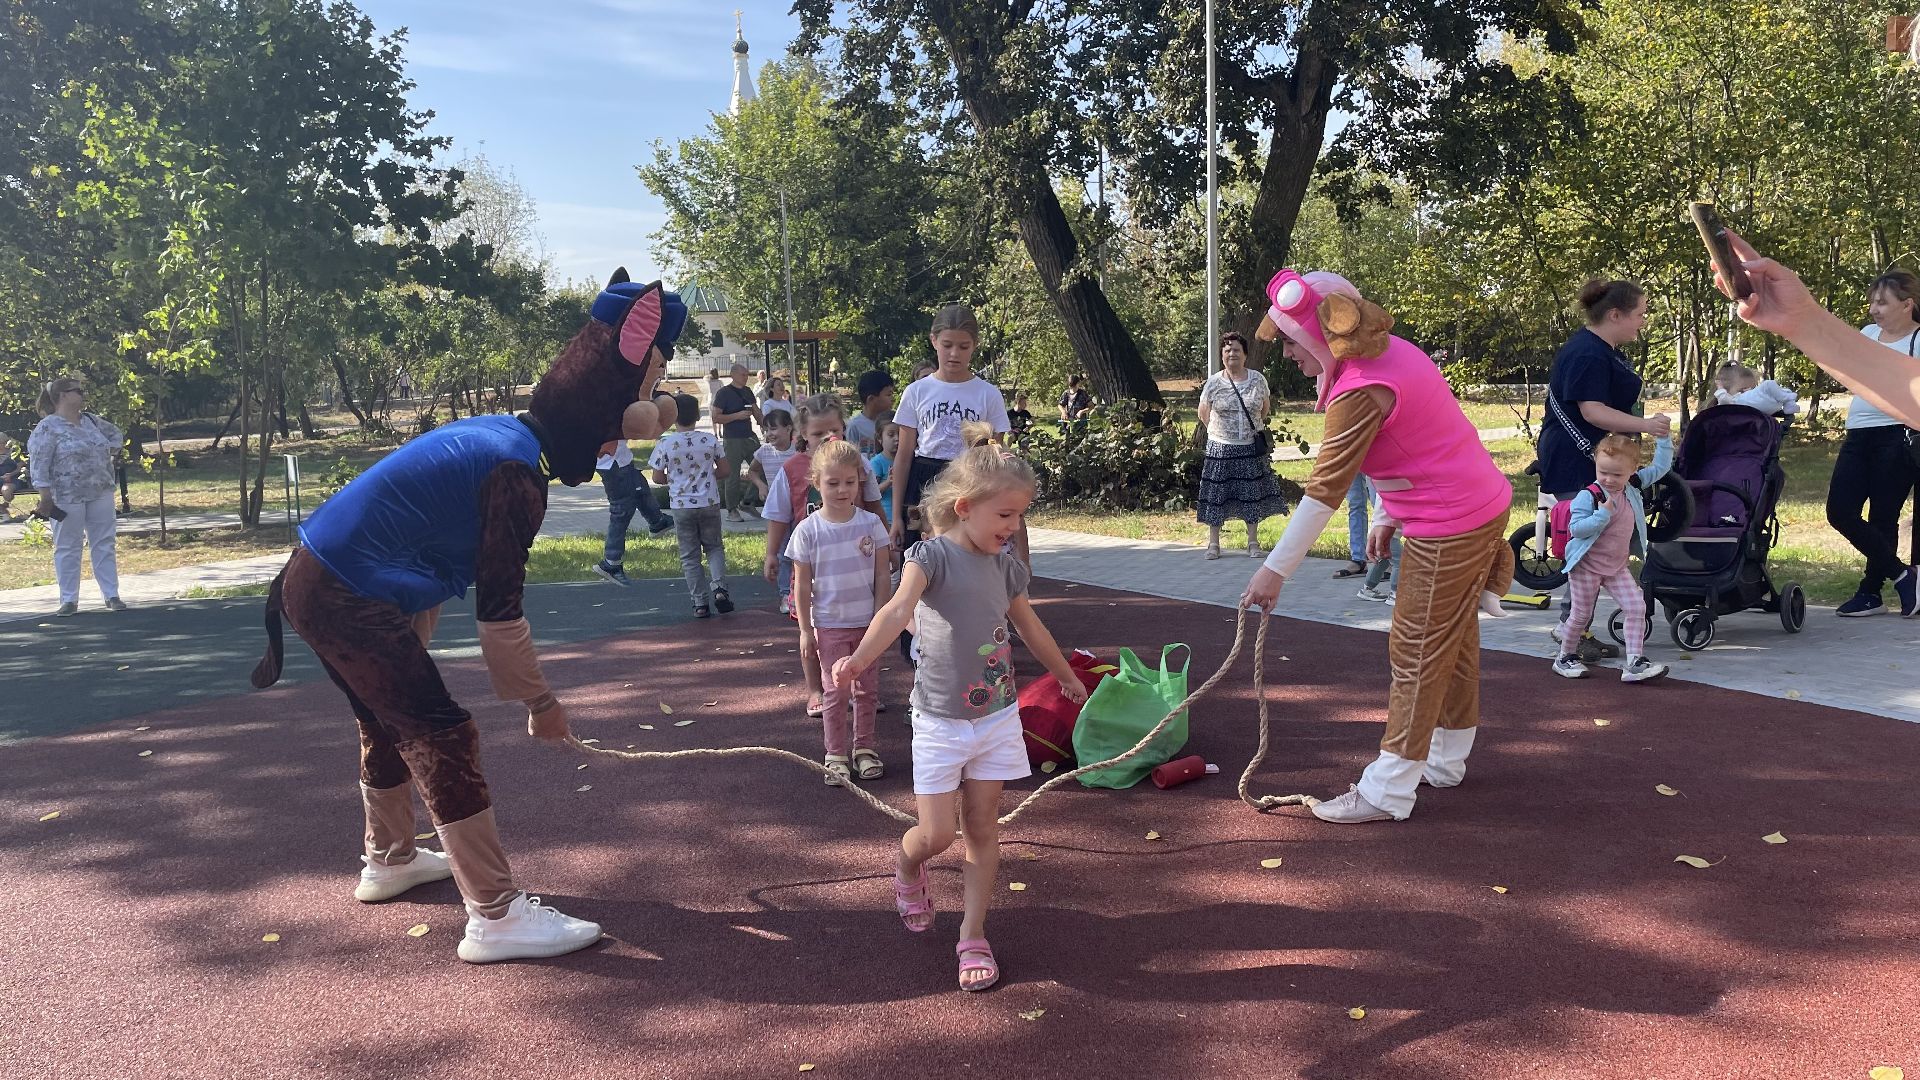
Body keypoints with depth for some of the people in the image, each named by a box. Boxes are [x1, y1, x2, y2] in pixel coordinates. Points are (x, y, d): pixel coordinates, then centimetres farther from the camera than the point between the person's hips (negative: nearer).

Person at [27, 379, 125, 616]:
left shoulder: (91, 420, 11)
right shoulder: (47, 428, -9)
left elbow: (115, 434, 30)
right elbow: (38, 464, -13)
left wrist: (109, 455, 14)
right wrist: (45, 498, -18)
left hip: (101, 494, 6)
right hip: (68, 498, -6)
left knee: (104, 545, 7)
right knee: (67, 548, 2)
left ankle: (112, 596, 11)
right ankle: (69, 600, 8)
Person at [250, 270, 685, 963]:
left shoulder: (502, 433, 10)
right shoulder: (516, 475, -19)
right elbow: (500, 616, -17)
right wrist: (539, 702, -4)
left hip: (317, 580, 10)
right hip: (347, 598, -10)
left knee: (390, 721, 25)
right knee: (443, 736, -9)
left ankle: (389, 861, 45)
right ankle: (496, 917, -7)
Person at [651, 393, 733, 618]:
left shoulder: (665, 443, -9)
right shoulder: (709, 440, -4)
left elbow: (658, 477, -4)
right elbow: (724, 471, 2)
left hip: (682, 505, -1)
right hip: (709, 503, 1)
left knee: (690, 555, 9)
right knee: (714, 547, 17)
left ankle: (701, 603, 8)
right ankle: (719, 587, -5)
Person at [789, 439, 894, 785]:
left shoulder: (871, 523, -4)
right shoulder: (808, 530, -8)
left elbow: (883, 575, -1)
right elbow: (802, 585, -4)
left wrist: (880, 619, -5)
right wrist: (805, 630, -5)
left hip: (867, 623, 2)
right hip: (829, 625, -2)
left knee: (867, 688, 11)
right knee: (836, 691, 3)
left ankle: (864, 748, 26)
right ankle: (836, 755, 15)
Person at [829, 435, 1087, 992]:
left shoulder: (1005, 567, 4)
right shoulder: (933, 556, -15)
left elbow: (1032, 629, 21)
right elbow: (898, 610, -33)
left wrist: (1067, 677, 34)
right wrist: (861, 658, -52)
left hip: (998, 717, 5)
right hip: (940, 720, -5)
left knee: (983, 827, 8)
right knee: (935, 834, 0)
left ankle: (973, 935, 20)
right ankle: (906, 867, 35)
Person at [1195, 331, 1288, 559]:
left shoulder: (1258, 380, 0)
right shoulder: (1213, 383, -3)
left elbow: (1266, 406, 15)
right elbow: (1203, 414, 8)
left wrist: (1254, 427, 14)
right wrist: (1220, 431, 7)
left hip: (1251, 447, 1)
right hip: (1221, 447, -1)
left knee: (1252, 494, 4)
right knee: (1217, 494, 1)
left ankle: (1253, 543, 13)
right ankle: (1213, 543, 9)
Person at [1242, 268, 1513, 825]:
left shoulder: (1361, 390, -23)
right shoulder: (1391, 351, 6)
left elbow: (1323, 491, -24)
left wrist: (1275, 569, -21)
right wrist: (1388, 515, 16)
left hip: (1450, 527, -10)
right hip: (1481, 503, 10)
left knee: (1417, 654, -4)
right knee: (1455, 640, 20)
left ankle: (1386, 792, 4)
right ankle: (1447, 760, 36)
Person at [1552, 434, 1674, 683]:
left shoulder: (1633, 487, 0)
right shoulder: (1588, 496, -19)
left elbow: (1660, 467, 9)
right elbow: (1575, 528, -23)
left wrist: (1663, 438, 1)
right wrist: (1603, 514, -31)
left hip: (1617, 565, 5)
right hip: (1587, 565, -5)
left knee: (1636, 607, -7)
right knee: (1582, 614, 4)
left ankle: (1635, 663, -6)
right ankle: (1565, 657, 24)